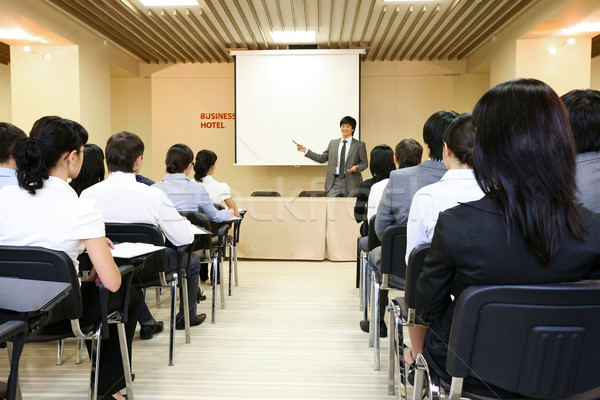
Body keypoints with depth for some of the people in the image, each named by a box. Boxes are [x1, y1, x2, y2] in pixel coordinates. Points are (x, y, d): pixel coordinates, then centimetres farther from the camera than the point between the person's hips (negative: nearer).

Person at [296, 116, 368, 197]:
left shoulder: (359, 145, 5)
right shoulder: (333, 143, 14)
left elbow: (364, 163, 5)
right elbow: (322, 158, 15)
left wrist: (356, 168, -16)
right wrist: (306, 151, 10)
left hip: (351, 184, -2)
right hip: (335, 182, 2)